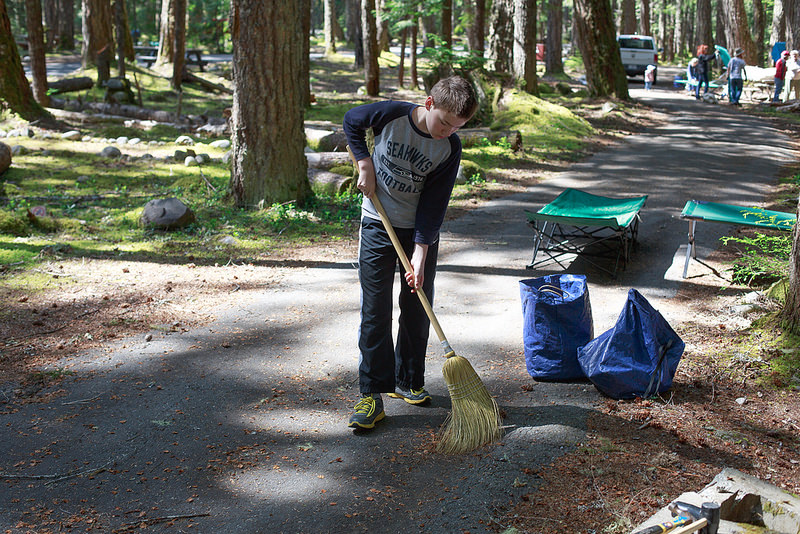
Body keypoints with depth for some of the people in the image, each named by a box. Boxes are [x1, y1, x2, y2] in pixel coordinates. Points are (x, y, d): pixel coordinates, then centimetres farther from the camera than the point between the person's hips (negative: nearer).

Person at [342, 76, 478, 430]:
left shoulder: (450, 148, -13)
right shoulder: (391, 115, -17)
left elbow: (434, 203, -13)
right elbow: (351, 121, 3)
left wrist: (421, 250, -19)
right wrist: (365, 164, -7)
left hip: (421, 231, 2)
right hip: (378, 226, -1)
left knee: (417, 308, 8)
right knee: (375, 310, -4)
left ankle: (409, 381, 25)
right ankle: (372, 393, -2)